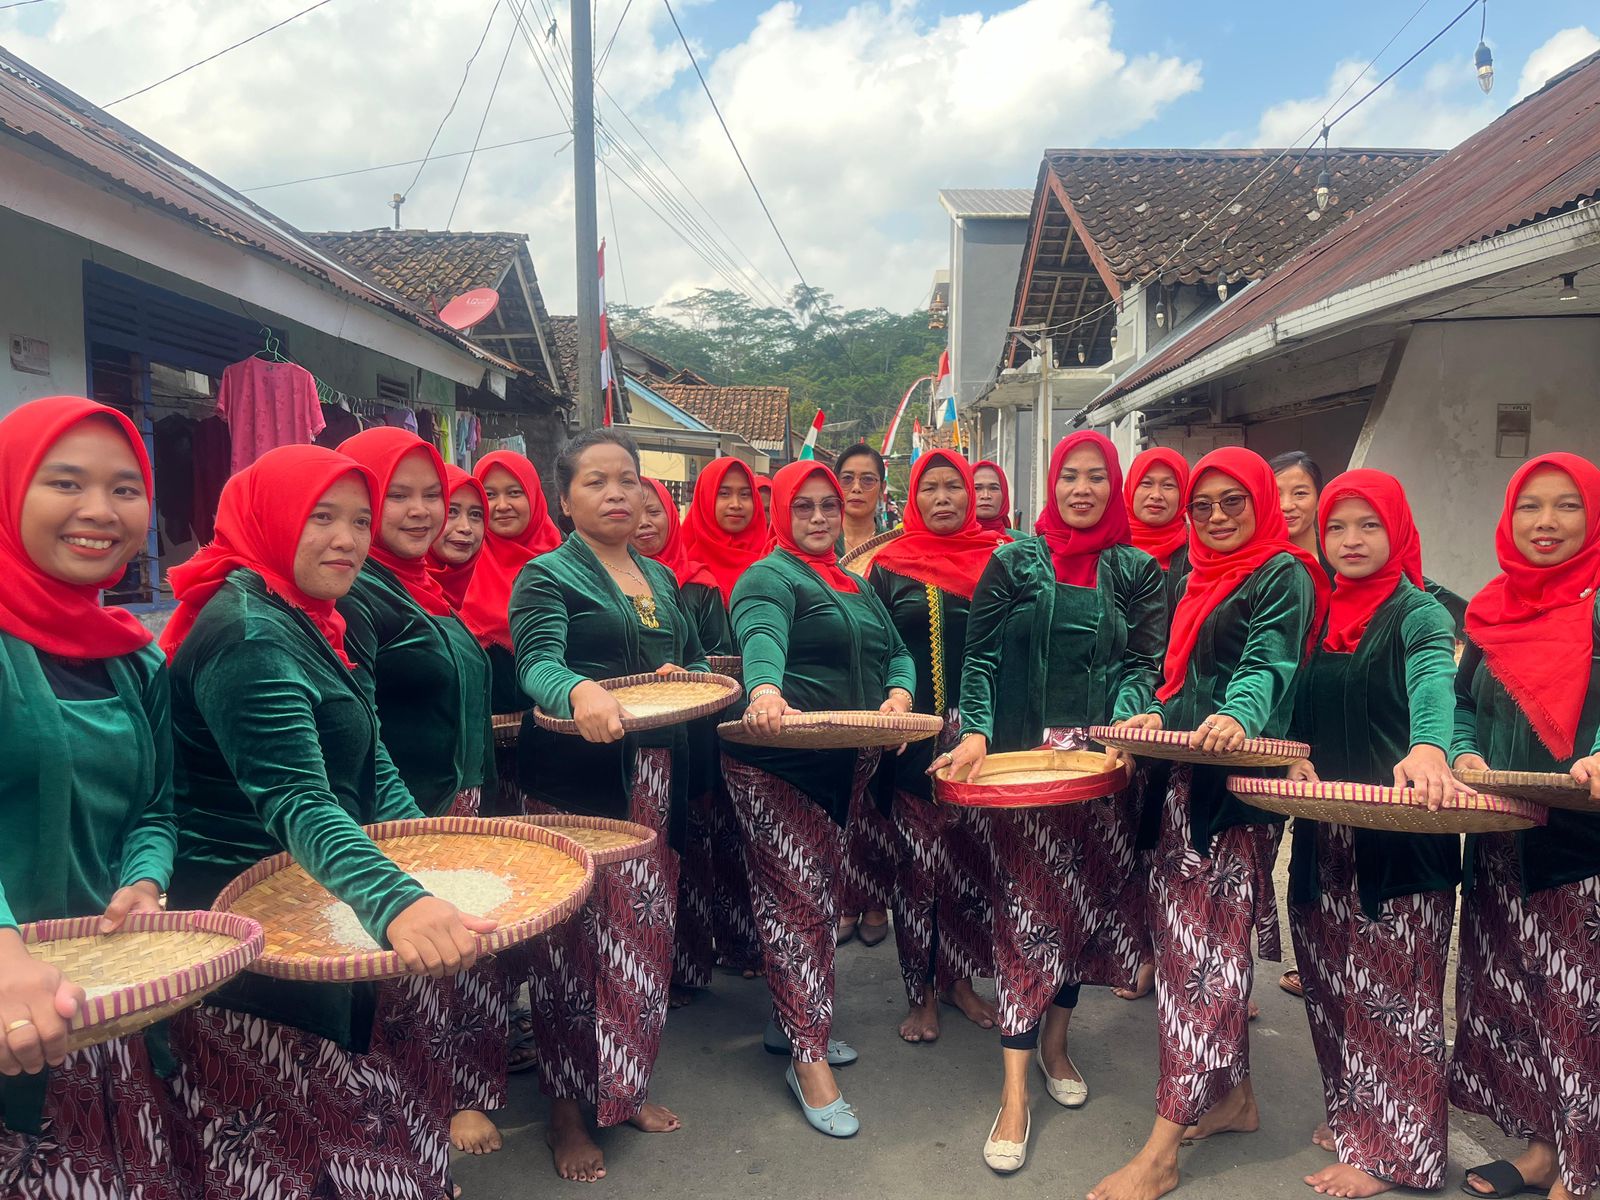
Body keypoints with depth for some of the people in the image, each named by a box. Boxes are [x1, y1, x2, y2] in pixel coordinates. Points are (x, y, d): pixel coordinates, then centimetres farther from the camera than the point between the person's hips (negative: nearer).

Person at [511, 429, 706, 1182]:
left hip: (655, 782, 6)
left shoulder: (661, 578, 15)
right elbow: (537, 661, -22)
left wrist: (686, 677, -7)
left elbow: (695, 660, 17)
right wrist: (581, 690, -44)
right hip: (575, 786, -6)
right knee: (573, 945, 1)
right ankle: (566, 1110, 18)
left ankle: (626, 1089, 31)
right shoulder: (547, 576, -5)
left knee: (647, 936, 13)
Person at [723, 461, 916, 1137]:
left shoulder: (855, 586, 19)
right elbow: (762, 638, -28)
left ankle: (792, 1020, 30)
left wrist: (899, 694, -6)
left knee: (819, 894, 15)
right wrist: (766, 692, -49)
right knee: (799, 897, -9)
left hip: (847, 764, 8)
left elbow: (896, 652, 17)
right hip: (777, 766, -8)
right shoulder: (770, 578, -7)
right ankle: (808, 1060, -2)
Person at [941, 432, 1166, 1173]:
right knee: (1026, 908, -5)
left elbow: (1143, 664, 1)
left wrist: (1124, 728, -18)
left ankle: (1055, 1042, 33)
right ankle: (1015, 1092, 0)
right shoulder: (1013, 562, 5)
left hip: (1101, 757, 2)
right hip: (1021, 754, -2)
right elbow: (981, 656, 1)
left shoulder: (1137, 571, 8)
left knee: (1090, 900, 10)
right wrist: (975, 732, -12)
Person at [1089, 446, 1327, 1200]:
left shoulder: (1283, 574, -6)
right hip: (1187, 772, 9)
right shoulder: (1202, 577, 18)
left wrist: (1239, 717, -40)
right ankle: (1233, 1096, 27)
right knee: (1201, 937, 13)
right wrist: (1161, 715, 4)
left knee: (1206, 945, -8)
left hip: (1240, 777, -8)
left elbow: (1268, 661, -22)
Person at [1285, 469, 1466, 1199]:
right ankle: (1352, 1113, 31)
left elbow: (1433, 687, -26)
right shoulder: (1319, 616, 11)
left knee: (1395, 993, 0)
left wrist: (1428, 750, -46)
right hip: (1324, 834, 6)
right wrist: (1297, 755, -8)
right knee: (1331, 986, 14)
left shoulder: (1420, 614, -6)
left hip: (1402, 839, -6)